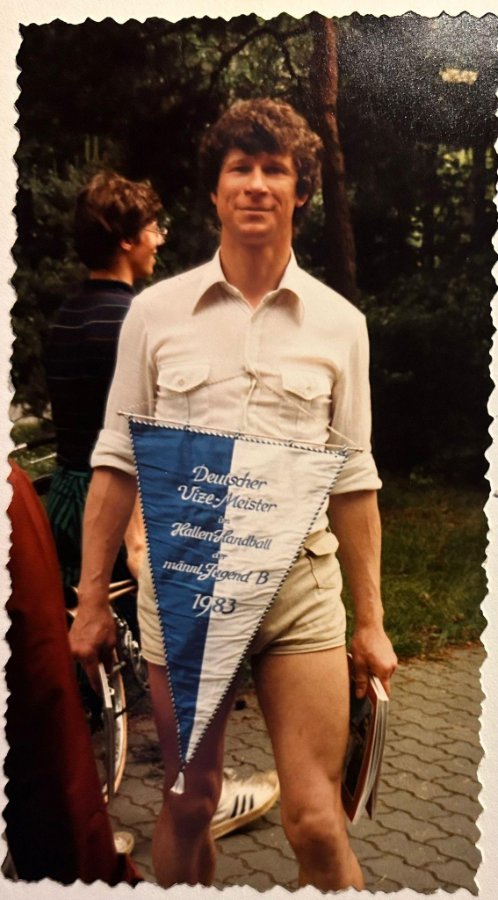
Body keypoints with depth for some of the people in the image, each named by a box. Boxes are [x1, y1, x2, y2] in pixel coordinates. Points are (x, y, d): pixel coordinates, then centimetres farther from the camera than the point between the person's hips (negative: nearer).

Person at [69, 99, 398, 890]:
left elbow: (353, 480, 7)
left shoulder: (339, 323, 5)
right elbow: (116, 462, 5)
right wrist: (91, 602, 3)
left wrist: (371, 620, 6)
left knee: (316, 822, -1)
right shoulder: (156, 311, 3)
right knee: (189, 803, 14)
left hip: (302, 589, 0)